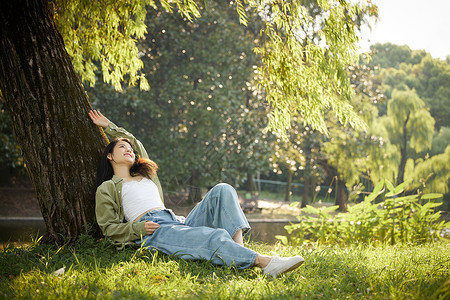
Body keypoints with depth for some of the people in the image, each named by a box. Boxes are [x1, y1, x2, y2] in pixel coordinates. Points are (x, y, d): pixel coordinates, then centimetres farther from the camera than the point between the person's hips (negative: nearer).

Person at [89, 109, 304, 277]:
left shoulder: (144, 174, 34)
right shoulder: (106, 189, 14)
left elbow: (136, 144, 48)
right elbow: (108, 227, 6)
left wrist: (109, 126, 49)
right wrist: (138, 228, -10)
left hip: (178, 222, 8)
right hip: (155, 232, -8)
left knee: (222, 191, -14)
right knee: (215, 236, -34)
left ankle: (239, 247, -34)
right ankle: (265, 263, -49)